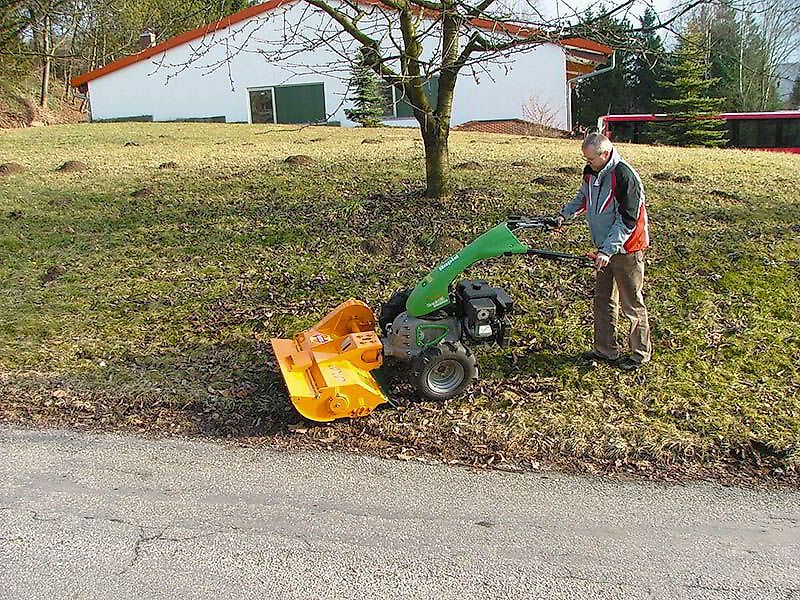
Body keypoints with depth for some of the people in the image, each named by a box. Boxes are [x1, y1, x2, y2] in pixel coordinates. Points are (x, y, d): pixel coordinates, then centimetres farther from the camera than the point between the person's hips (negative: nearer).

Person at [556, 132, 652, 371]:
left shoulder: (624, 176, -23)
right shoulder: (591, 172, 2)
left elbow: (627, 220, -24)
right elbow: (583, 197, 23)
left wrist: (608, 250, -27)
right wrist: (566, 214, 8)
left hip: (627, 249, -8)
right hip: (606, 247, 8)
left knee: (631, 303, 2)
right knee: (603, 300, 13)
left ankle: (641, 353, 17)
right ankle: (606, 350, 25)